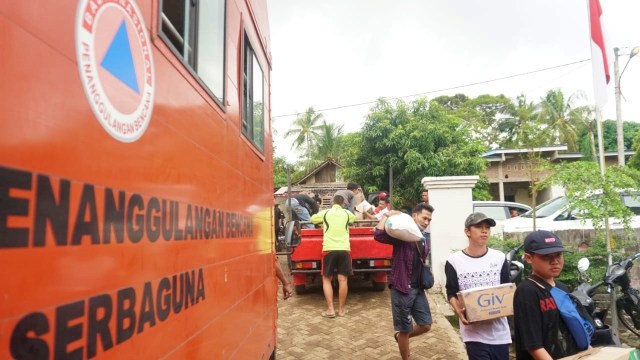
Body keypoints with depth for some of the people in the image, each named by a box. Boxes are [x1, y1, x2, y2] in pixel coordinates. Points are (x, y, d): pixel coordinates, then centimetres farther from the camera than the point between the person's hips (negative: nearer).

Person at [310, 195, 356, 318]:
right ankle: (341, 309, 14)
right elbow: (355, 218, 32)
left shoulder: (325, 213, 6)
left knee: (326, 279, 9)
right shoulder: (347, 213, 10)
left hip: (329, 249, -1)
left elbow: (312, 219, 22)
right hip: (344, 249, 1)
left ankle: (330, 309, 4)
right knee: (342, 279, 7)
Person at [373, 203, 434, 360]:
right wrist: (387, 215, -22)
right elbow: (378, 235, -29)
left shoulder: (426, 238, 10)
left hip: (418, 287, 7)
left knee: (426, 325, 13)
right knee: (404, 329, 6)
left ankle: (400, 336, 39)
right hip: (401, 288, -7)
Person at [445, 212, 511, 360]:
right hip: (473, 331, -3)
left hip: (499, 330, 3)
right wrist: (459, 311, -18)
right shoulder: (454, 261, -5)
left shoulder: (500, 258, 3)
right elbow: (451, 293, 1)